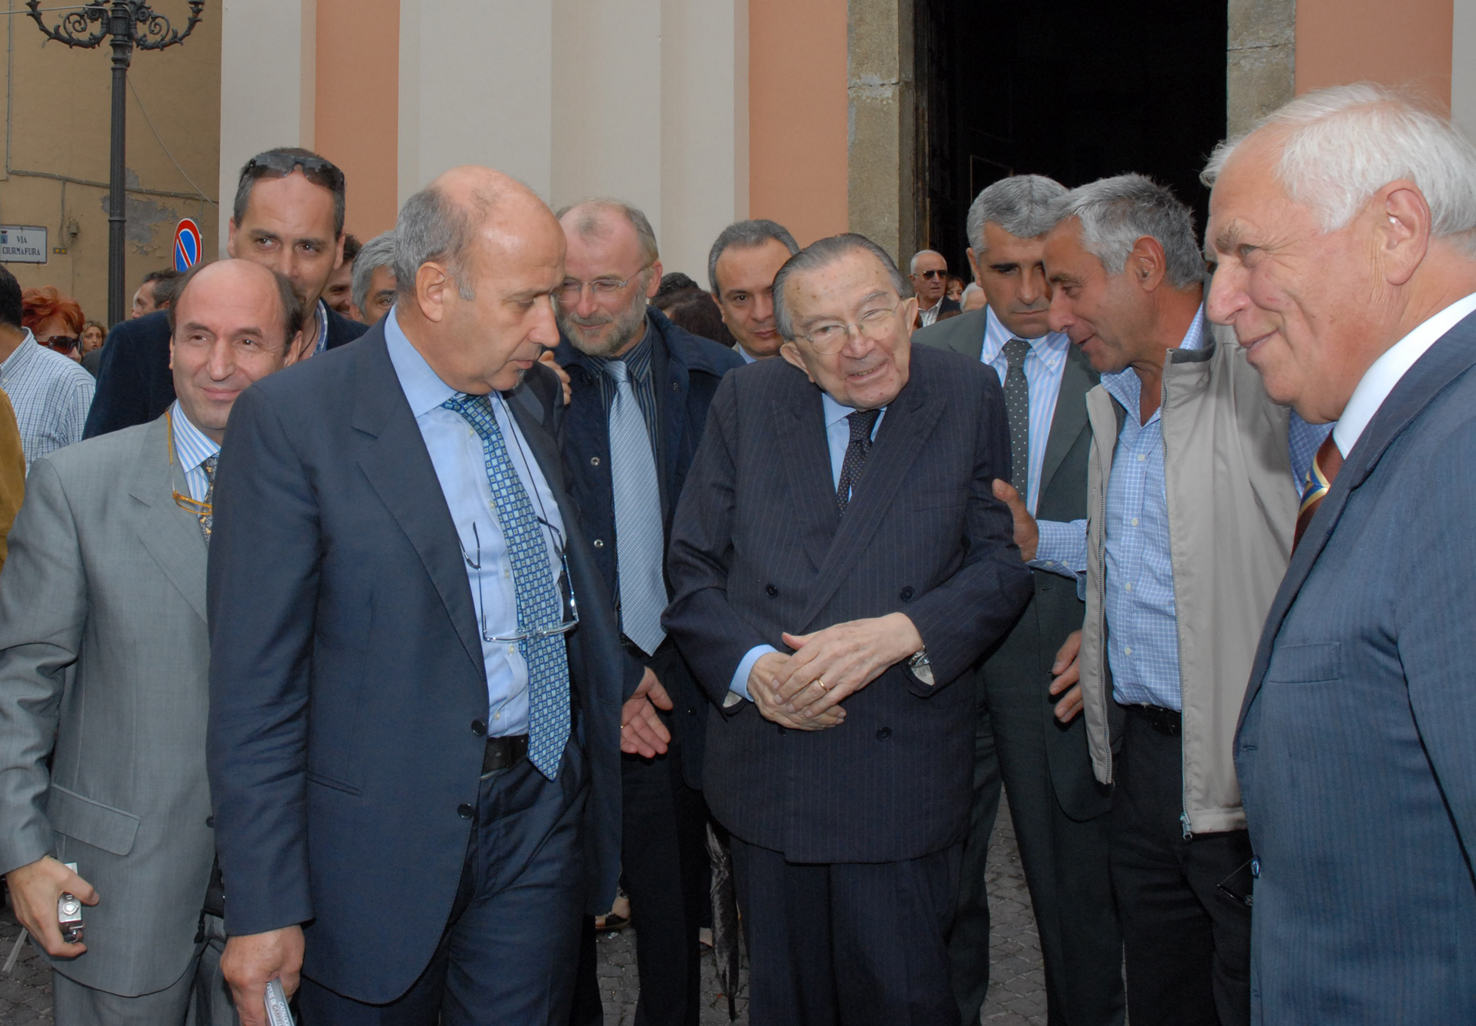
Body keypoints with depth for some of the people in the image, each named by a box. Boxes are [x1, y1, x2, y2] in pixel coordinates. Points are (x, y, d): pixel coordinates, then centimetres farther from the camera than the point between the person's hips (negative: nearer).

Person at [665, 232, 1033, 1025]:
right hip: (764, 768, 2)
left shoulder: (970, 398, -2)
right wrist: (751, 665, -15)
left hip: (903, 768, -2)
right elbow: (691, 568, 2)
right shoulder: (743, 402, 1)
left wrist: (899, 633, -21)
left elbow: (1002, 565, -4)